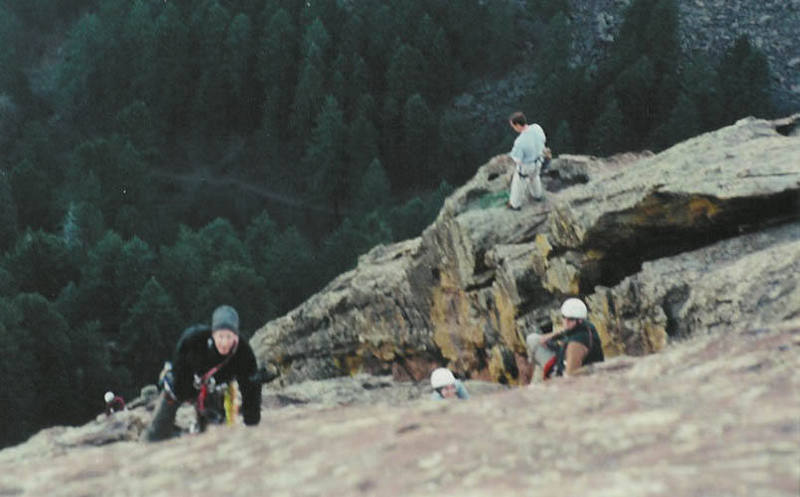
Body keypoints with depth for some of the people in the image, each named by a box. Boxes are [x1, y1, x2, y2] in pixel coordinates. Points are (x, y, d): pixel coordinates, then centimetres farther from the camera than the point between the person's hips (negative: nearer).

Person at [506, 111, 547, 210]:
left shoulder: (520, 142, -44)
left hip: (525, 166, -5)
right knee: (533, 177, 37)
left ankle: (516, 204, 52)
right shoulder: (537, 127, -26)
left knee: (519, 184, 25)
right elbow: (542, 140, -4)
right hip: (537, 160, 5)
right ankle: (537, 195, 63)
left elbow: (518, 160, -27)